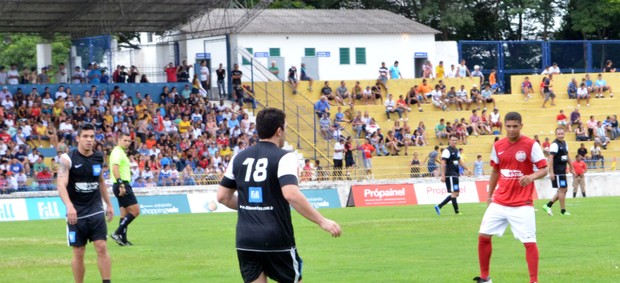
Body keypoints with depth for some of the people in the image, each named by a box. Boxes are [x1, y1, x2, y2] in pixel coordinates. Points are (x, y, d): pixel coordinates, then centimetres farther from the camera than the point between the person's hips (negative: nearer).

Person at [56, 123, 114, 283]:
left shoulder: (99, 158, 6)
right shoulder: (68, 159, -9)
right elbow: (61, 185, -19)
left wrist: (109, 204, 22)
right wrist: (69, 206, -34)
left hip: (96, 211, 3)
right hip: (76, 213, -3)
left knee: (102, 248, -7)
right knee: (79, 253, 3)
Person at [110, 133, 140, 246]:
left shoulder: (121, 152, 20)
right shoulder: (117, 152, -12)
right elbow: (115, 168, -24)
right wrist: (121, 184, -31)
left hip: (122, 186, 10)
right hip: (123, 185, -10)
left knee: (125, 214, 10)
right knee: (135, 210, -12)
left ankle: (123, 239, 10)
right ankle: (117, 233, -13)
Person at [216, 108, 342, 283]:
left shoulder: (239, 158, 9)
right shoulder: (283, 157, -9)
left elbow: (222, 197, 14)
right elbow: (291, 195, -24)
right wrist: (322, 221, -21)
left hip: (245, 241, 5)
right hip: (277, 242, -5)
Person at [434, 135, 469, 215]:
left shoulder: (456, 151, 17)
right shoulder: (447, 151, -10)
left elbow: (459, 161, 29)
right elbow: (443, 163, -16)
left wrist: (466, 169, 21)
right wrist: (443, 175, -22)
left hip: (455, 175, 9)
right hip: (450, 175, -9)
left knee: (456, 194, 10)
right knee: (454, 193, -10)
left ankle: (439, 206, 15)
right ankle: (456, 211, -6)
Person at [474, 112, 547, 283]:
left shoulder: (531, 145, -9)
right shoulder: (498, 146, 6)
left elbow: (544, 170, -10)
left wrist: (532, 177, -31)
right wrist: (490, 195, 19)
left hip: (522, 204, -5)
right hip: (499, 202, 5)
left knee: (529, 241, -9)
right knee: (483, 236, 5)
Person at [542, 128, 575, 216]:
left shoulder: (564, 143, 14)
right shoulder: (555, 144, -14)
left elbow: (567, 156, 25)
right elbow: (550, 158, -20)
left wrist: (571, 168, 25)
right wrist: (551, 172, -25)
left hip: (562, 171, 9)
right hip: (557, 172, -9)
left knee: (564, 189, 12)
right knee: (562, 190, -5)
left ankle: (548, 205, 16)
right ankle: (563, 210, 4)